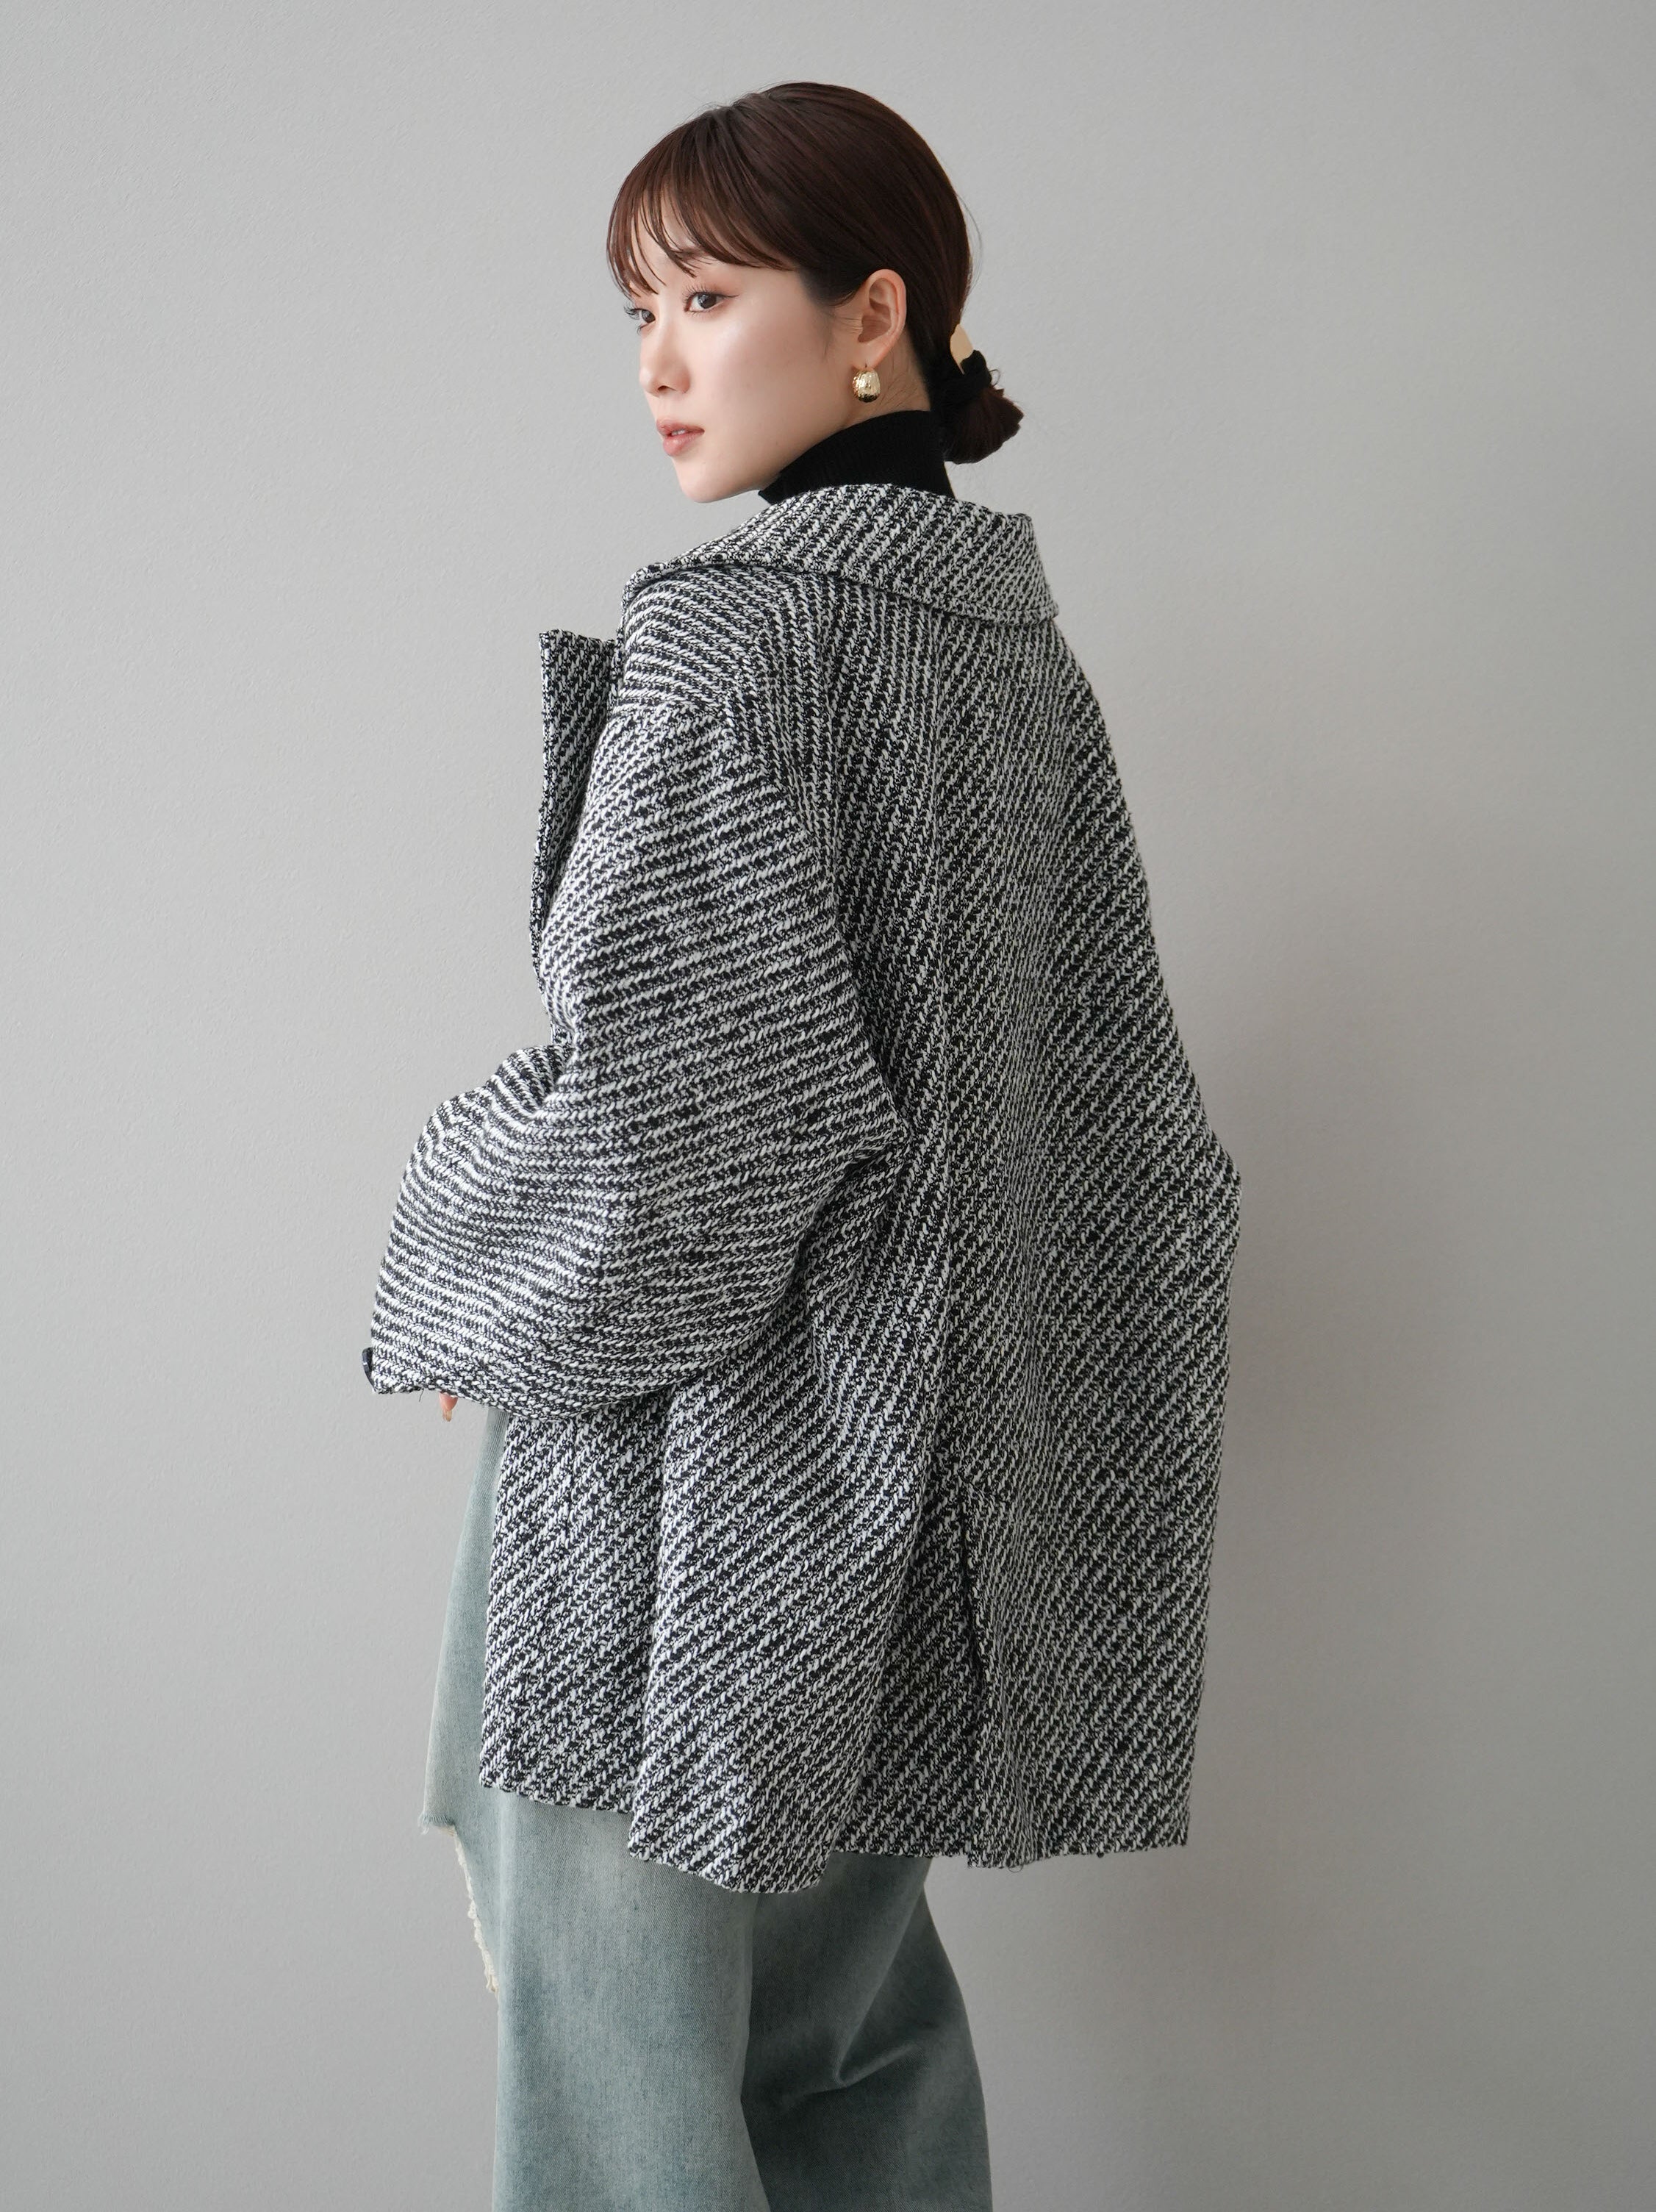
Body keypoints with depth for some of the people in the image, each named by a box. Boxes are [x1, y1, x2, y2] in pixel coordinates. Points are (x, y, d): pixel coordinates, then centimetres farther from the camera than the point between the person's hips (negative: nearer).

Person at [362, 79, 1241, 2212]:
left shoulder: (733, 629, -15)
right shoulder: (1018, 637, 9)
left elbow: (670, 1104, -23)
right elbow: (1120, 1092, 13)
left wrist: (458, 1283, -6)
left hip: (697, 1499, -8)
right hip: (911, 1459, 8)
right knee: (850, 2025, 19)